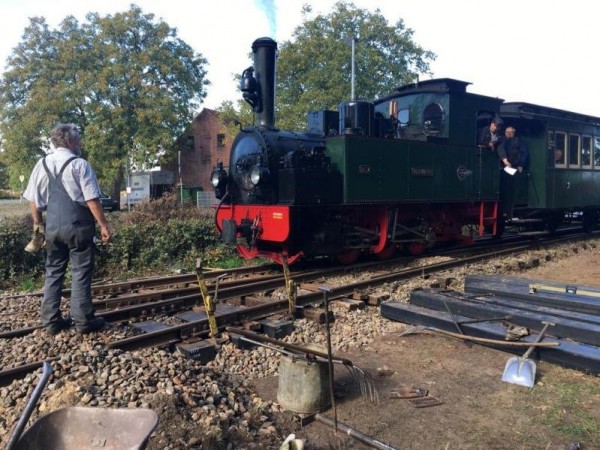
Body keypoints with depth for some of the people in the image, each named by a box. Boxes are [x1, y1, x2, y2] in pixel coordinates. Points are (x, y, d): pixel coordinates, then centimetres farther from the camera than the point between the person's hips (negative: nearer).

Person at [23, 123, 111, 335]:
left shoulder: (42, 164, 7)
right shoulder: (80, 164, -9)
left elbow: (33, 200, 11)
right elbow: (92, 200, -13)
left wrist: (38, 224, 22)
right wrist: (103, 225, -7)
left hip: (53, 228, 5)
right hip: (78, 227, -5)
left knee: (53, 273, 14)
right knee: (80, 274, 3)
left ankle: (51, 321, 20)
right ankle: (84, 321, 10)